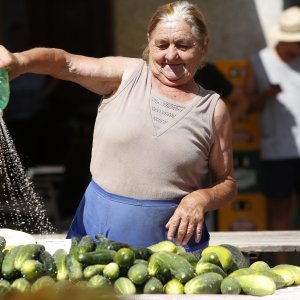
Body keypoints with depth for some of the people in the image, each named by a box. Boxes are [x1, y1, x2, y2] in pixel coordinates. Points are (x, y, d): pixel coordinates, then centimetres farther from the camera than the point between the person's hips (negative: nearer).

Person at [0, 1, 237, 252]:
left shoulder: (214, 109, 4)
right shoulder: (127, 75, 4)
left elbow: (227, 184, 9)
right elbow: (66, 63, -9)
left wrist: (200, 199, -12)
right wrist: (20, 61, -29)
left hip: (172, 238, 0)